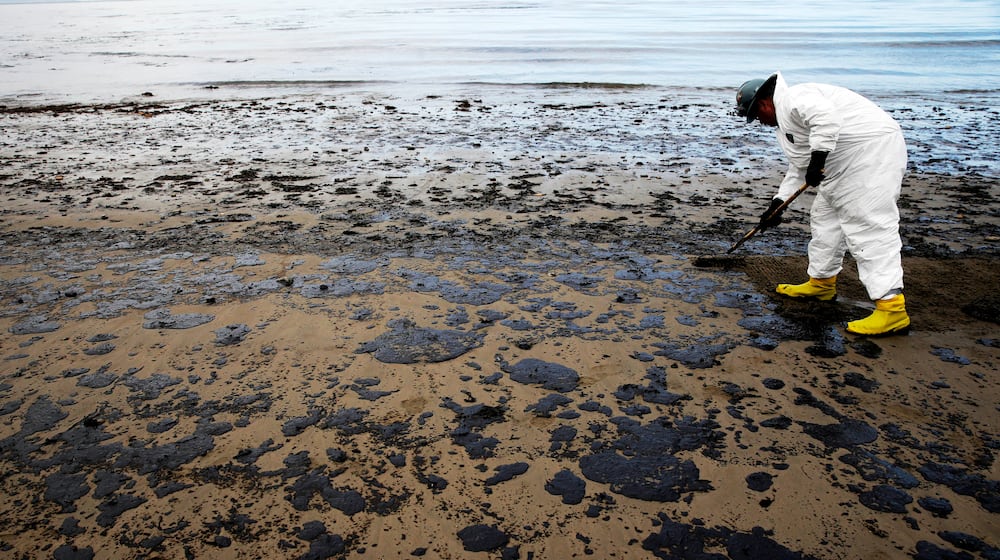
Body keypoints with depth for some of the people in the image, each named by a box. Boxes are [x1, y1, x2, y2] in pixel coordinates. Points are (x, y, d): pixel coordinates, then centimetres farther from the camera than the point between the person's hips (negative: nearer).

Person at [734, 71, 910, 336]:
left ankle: (892, 308, -16)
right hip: (850, 164, 11)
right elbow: (798, 168, 26)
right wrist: (776, 204, 22)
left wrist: (817, 160, -27)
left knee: (869, 227, -15)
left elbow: (826, 117, -31)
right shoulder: (786, 117, 23)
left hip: (872, 152, -11)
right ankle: (822, 283, 32)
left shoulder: (794, 98, -10)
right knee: (825, 217, 19)